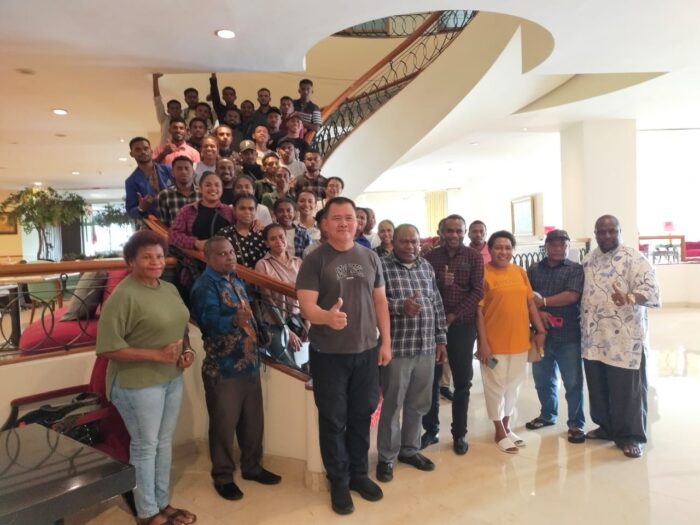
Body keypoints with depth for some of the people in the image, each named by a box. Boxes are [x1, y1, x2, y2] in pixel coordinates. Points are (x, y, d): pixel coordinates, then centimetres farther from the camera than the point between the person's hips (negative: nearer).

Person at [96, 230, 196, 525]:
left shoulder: (170, 289, 7)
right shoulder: (123, 295, -17)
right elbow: (108, 348, -21)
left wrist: (188, 350, -1)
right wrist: (156, 354, -22)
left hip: (172, 378, 7)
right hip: (138, 383, -7)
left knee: (164, 443, 18)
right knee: (145, 446, 7)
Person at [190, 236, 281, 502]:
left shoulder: (237, 281, 11)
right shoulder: (205, 285, -16)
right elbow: (209, 321, -33)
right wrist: (235, 321, -49)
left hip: (250, 363, 8)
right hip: (223, 368, -8)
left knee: (253, 420, 18)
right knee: (224, 424, 7)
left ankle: (252, 467, 35)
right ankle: (223, 476, 26)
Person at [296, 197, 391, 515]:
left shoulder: (370, 258, 4)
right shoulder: (314, 260, -8)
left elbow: (380, 301, 9)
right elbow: (306, 306, -16)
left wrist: (385, 341, 5)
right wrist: (327, 317, -37)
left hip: (366, 351, 4)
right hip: (328, 354, -3)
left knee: (361, 416, 16)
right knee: (333, 420, 10)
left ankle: (359, 473, 36)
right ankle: (339, 481, 29)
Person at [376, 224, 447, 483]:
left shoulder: (427, 267, 11)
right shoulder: (382, 266, -8)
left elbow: (437, 305, 14)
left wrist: (441, 339, 12)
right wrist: (400, 306, -26)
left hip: (426, 347, 6)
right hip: (397, 347, -6)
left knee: (418, 403, 16)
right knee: (392, 404, 6)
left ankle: (410, 449, 34)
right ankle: (386, 457, 22)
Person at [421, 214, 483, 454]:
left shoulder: (473, 257, 1)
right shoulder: (430, 256, 4)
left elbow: (477, 291, -6)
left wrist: (454, 315, -13)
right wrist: (439, 281, -18)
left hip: (462, 325, 0)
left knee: (462, 381, 7)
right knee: (431, 378, 8)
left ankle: (459, 434, 21)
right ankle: (430, 430, 23)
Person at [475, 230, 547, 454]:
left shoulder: (520, 272, 7)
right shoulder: (483, 274, -10)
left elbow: (530, 303, 12)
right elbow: (478, 311, -12)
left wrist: (540, 329, 7)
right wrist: (483, 342, -15)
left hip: (519, 340, 6)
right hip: (494, 342, -6)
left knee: (513, 385, 16)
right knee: (496, 386, 6)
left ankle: (507, 426, 33)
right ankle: (500, 432, 22)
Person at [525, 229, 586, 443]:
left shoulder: (575, 269, 1)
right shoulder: (534, 270, 9)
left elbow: (572, 296, -13)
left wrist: (543, 301, -11)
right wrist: (538, 313, -14)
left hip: (568, 334, -3)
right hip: (541, 333, 3)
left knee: (573, 382, 3)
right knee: (542, 380, 14)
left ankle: (576, 424, 18)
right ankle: (547, 415, 35)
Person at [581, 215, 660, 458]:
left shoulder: (634, 259, -9)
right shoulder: (589, 260, 11)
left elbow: (650, 290, -19)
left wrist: (629, 298, -38)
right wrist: (582, 324, 9)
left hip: (624, 339, -6)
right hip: (593, 338, 6)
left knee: (627, 388, 3)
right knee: (598, 387, 15)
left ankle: (631, 435, 16)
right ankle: (607, 427, 31)